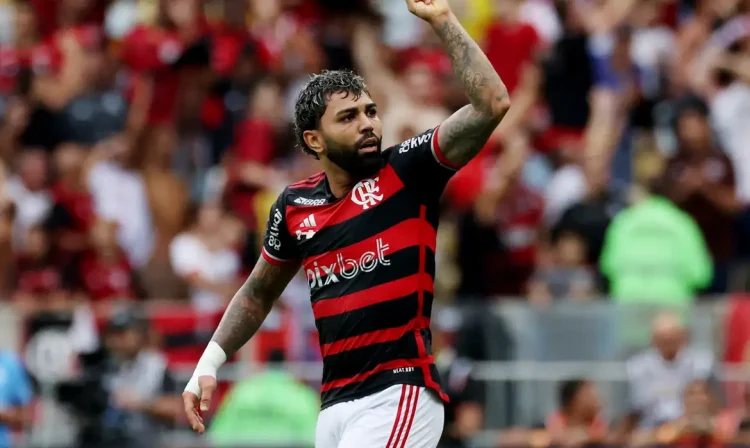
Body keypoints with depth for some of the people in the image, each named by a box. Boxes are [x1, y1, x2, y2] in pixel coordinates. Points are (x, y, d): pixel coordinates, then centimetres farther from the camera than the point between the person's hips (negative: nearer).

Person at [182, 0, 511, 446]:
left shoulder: (406, 173, -2)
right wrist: (209, 364, 16)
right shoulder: (295, 207, 10)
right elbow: (259, 293, 26)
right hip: (334, 405, 6)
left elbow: (493, 104, -14)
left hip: (399, 396, -6)